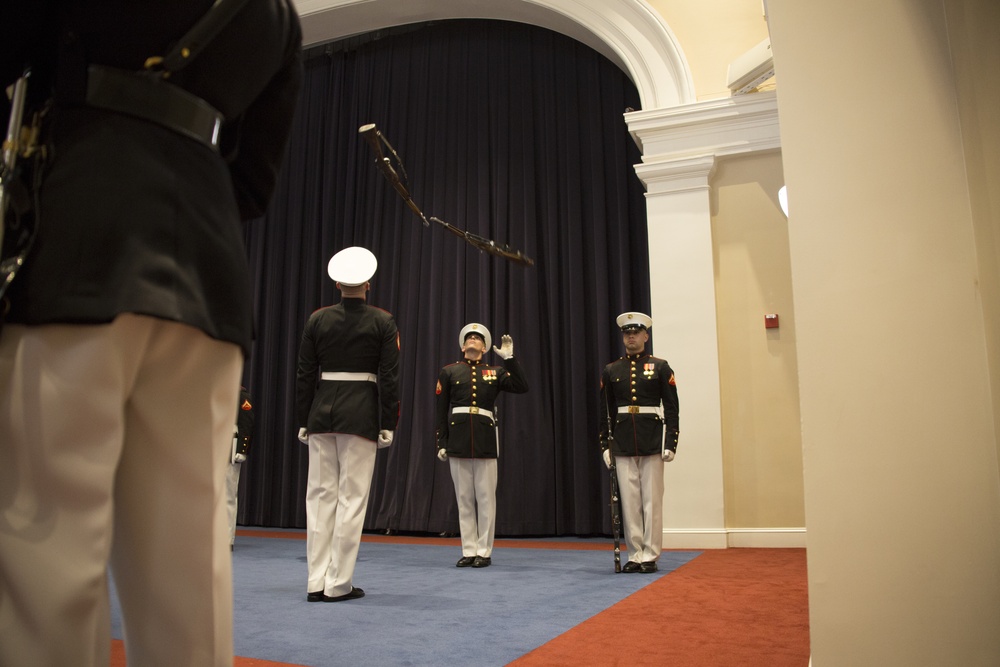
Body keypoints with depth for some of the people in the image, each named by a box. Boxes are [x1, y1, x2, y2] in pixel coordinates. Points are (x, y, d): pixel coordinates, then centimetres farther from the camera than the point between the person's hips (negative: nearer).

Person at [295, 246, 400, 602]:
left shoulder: (317, 319, 4)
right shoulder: (383, 321, -3)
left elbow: (305, 374, 5)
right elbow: (389, 376, -6)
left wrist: (304, 421, 11)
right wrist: (387, 424, -1)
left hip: (322, 412, 3)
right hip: (361, 413, -3)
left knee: (320, 495, 8)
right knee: (352, 497, 2)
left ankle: (317, 582, 11)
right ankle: (338, 583, 5)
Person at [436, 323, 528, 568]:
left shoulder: (495, 372, 11)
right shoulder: (449, 371, 9)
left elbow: (522, 387, -2)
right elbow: (440, 411, 7)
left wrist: (509, 358, -5)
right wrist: (441, 444, 1)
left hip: (486, 441, 0)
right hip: (458, 441, 0)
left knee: (486, 498, 1)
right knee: (464, 498, 5)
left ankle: (484, 552, 9)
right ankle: (469, 551, 12)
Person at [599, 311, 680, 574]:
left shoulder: (660, 367, 2)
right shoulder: (610, 371, 8)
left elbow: (671, 408, 0)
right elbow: (605, 411, 9)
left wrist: (670, 443, -8)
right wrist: (605, 445, 4)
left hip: (652, 441, -2)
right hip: (622, 443, 2)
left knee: (652, 500, 2)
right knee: (629, 501, 5)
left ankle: (650, 556, 10)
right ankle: (635, 555, 13)